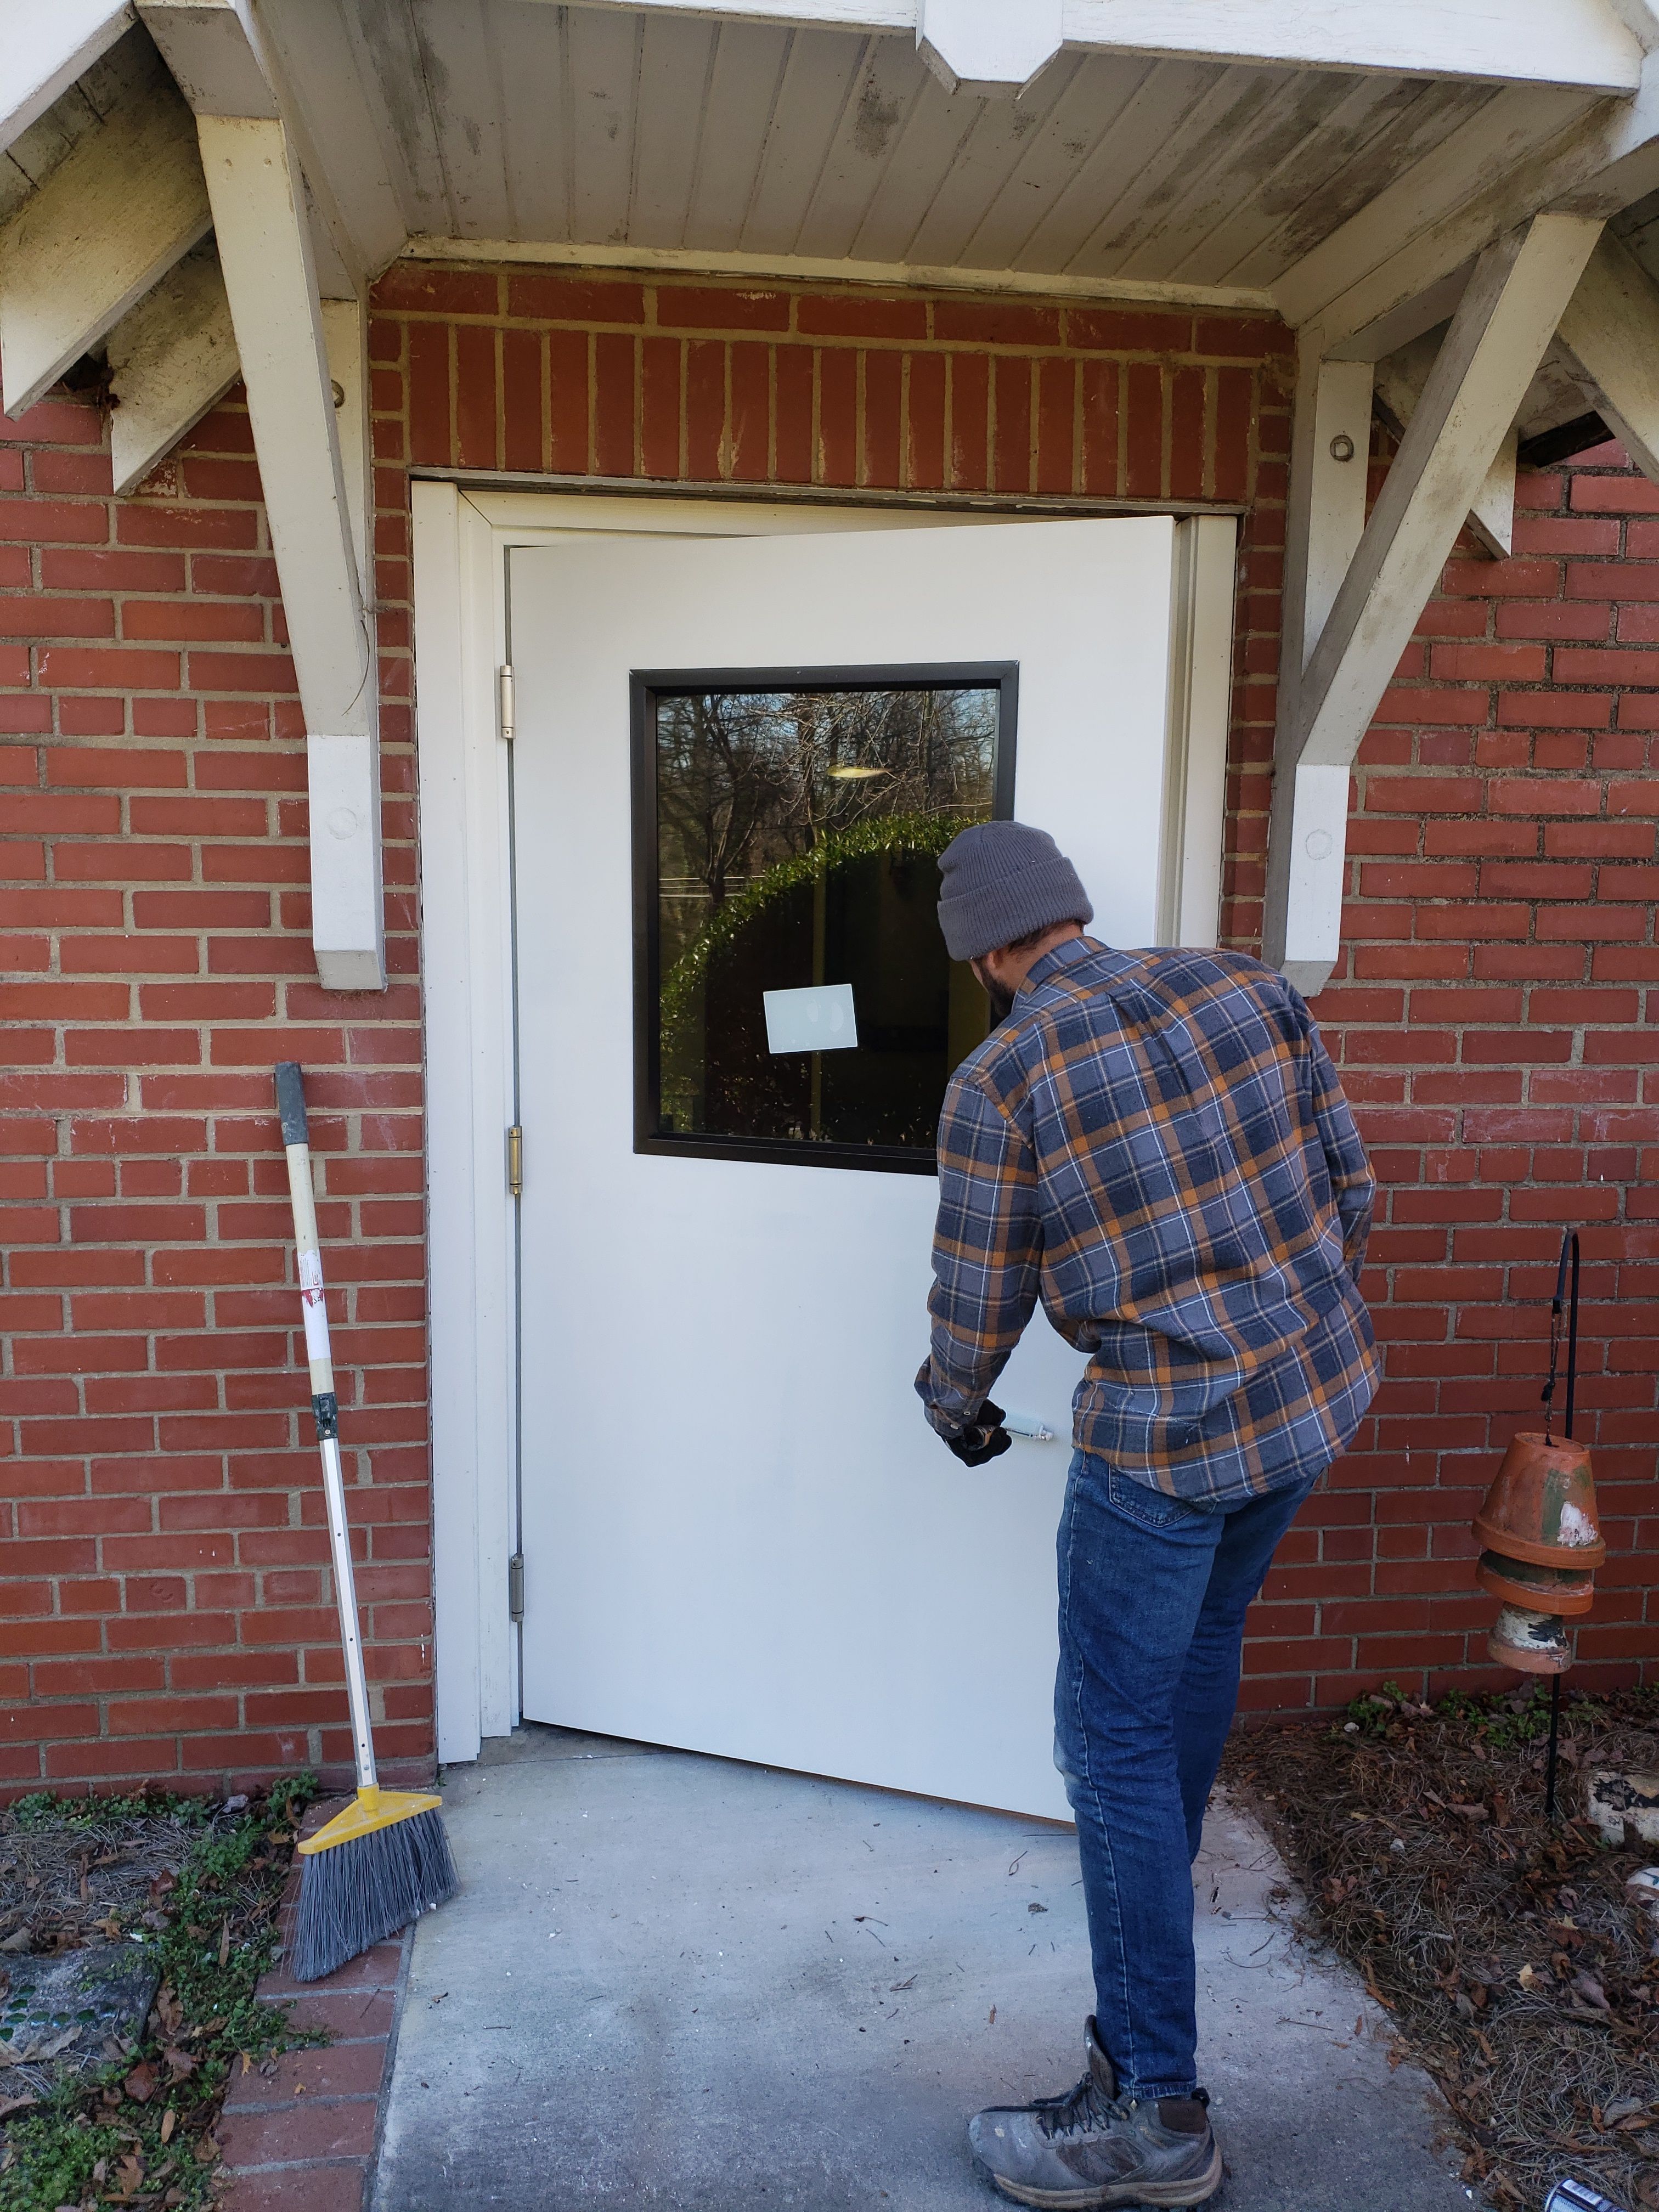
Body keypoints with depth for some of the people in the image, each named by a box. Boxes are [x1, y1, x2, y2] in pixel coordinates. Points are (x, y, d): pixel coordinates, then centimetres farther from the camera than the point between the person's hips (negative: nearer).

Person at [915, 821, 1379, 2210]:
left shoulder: (999, 1083, -14)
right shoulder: (1250, 990, 0)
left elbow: (979, 1305, -6)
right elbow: (1350, 1193, 7)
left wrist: (957, 1410, 15)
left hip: (1172, 1434, -7)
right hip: (1323, 1392, 7)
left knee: (1116, 1731, 7)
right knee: (1205, 1633, 28)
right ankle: (1155, 1891, 51)